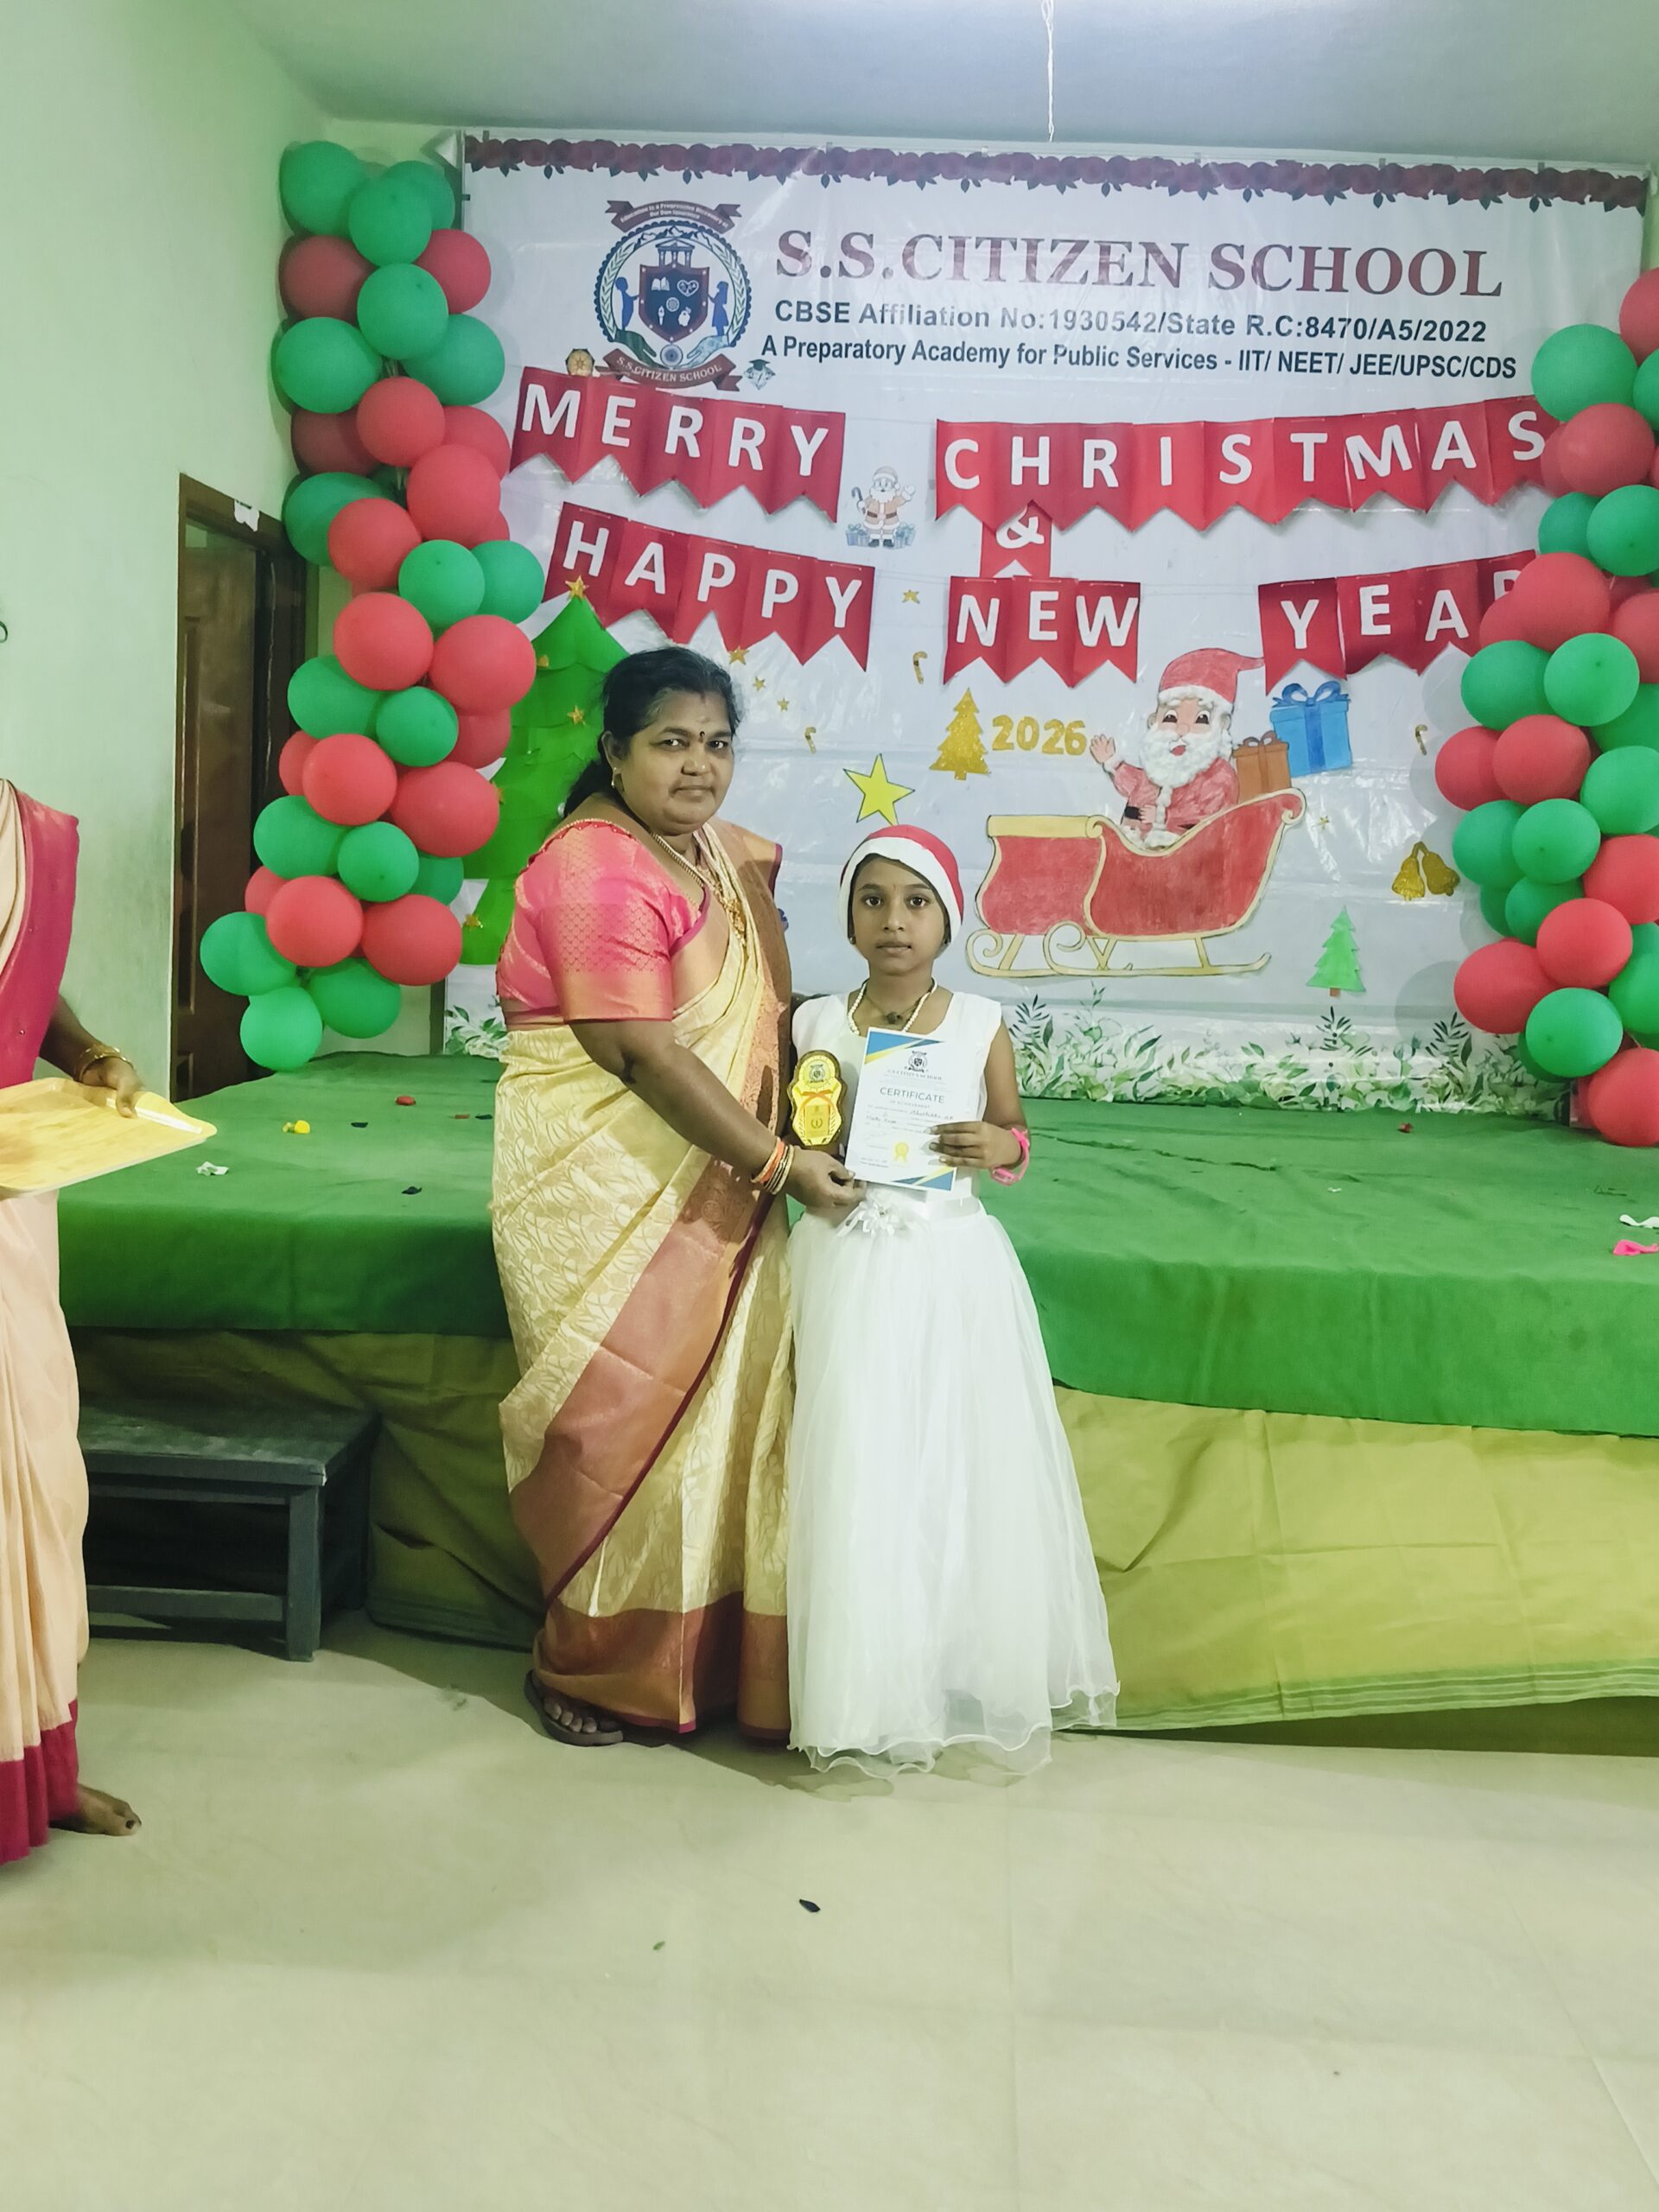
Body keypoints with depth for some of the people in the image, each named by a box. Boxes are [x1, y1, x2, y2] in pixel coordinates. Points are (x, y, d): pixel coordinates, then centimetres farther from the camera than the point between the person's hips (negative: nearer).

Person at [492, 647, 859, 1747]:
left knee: (724, 1410, 10)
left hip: (710, 1189, 8)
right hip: (605, 1190, -8)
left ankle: (709, 1655, 26)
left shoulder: (727, 856, 11)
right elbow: (643, 1053, -22)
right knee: (620, 1425, 2)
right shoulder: (597, 869, -16)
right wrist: (779, 1164, -19)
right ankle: (588, 1667, 22)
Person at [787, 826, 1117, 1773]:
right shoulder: (819, 1025, 1)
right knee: (859, 1466, 0)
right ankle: (870, 1686, 15)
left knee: (967, 1461, 4)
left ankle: (974, 1670, 21)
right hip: (853, 1266, 0)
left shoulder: (981, 1024, 1)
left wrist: (999, 1147, -12)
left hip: (955, 1264, 1)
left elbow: (1012, 1131, 10)